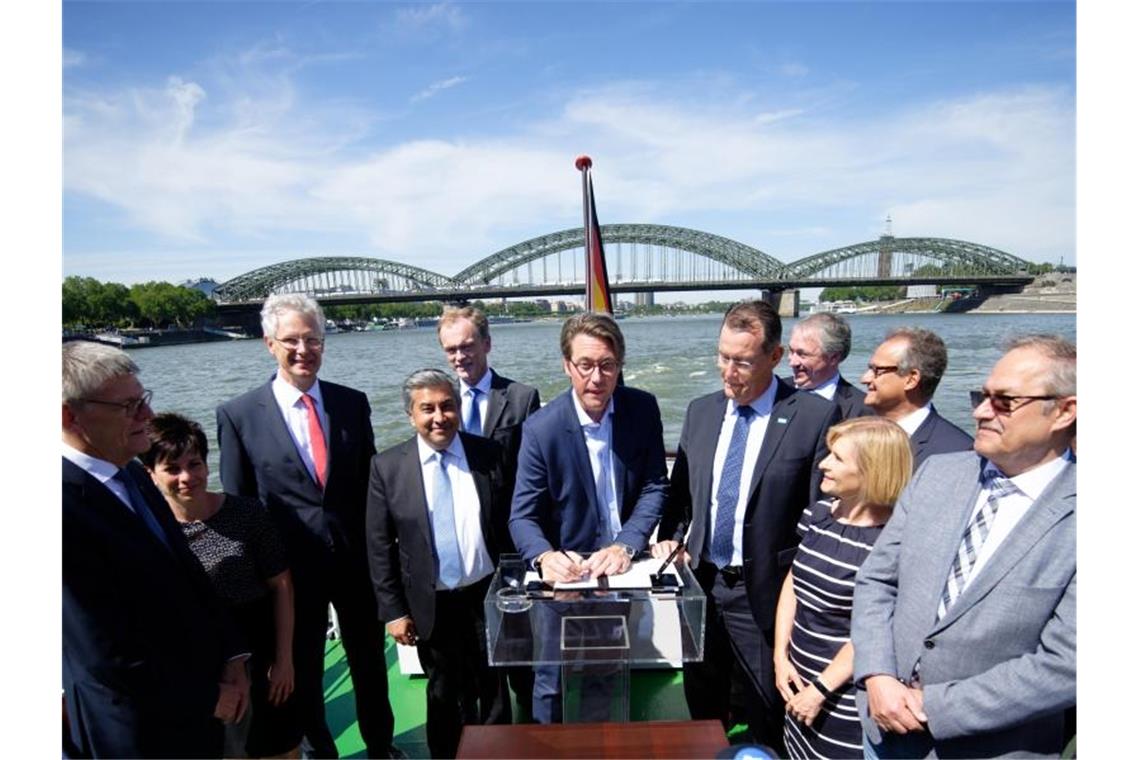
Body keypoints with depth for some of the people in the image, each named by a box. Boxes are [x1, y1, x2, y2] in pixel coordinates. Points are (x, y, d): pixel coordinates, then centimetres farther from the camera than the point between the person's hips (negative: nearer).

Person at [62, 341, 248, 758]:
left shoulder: (133, 473, -2)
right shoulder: (69, 504, -27)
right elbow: (108, 655, -23)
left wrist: (231, 655, -3)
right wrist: (207, 697, -11)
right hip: (145, 726, -6)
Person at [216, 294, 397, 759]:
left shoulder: (353, 403, -2)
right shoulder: (238, 414, -8)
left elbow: (371, 482, 3)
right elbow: (236, 506, -2)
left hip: (356, 559, 2)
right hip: (291, 566, -1)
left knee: (370, 662, 20)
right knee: (303, 670, 19)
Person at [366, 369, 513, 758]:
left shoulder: (490, 454, -8)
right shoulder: (387, 466, -10)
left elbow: (509, 523, -1)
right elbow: (379, 547, -5)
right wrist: (393, 610, -5)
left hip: (488, 594, 1)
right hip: (431, 604, 0)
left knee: (493, 690, 20)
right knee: (445, 696, 21)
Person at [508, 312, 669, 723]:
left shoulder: (643, 408, -11)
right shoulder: (541, 428, -20)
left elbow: (655, 486, -7)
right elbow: (523, 516, -16)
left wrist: (626, 544, -20)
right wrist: (546, 556, -35)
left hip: (624, 565, 3)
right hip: (568, 571, -3)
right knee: (554, 683, 10)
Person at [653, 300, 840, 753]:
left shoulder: (814, 417, -14)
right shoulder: (700, 411, 2)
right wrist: (669, 537, -5)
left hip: (765, 591, -4)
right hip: (701, 581, 5)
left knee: (769, 717, 17)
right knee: (702, 706, 24)